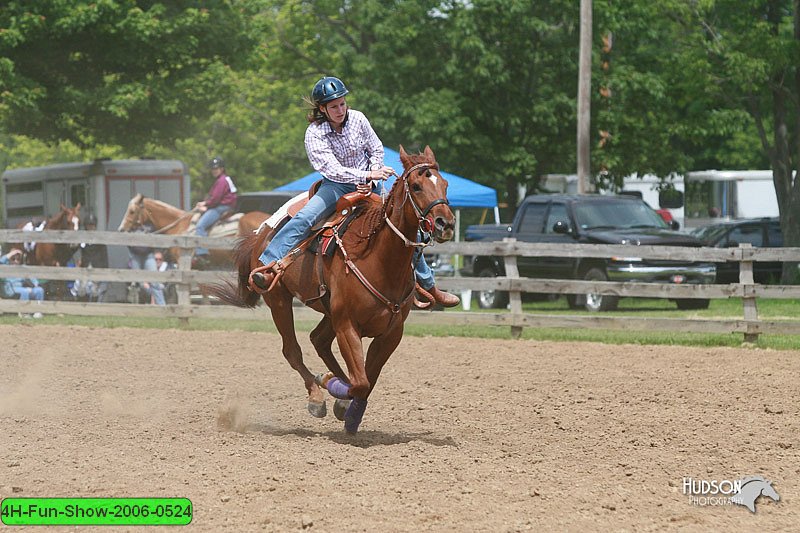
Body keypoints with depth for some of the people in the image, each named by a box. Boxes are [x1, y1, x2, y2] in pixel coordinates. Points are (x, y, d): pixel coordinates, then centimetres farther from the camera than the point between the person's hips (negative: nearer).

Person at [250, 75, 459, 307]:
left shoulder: (358, 119, -8)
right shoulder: (315, 134, -18)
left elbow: (377, 150, 5)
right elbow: (333, 169, -27)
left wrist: (371, 179, -9)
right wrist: (367, 175, -37)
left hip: (366, 184, 3)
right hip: (335, 186, -3)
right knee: (304, 218, -31)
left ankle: (429, 286, 13)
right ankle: (270, 267, -34)